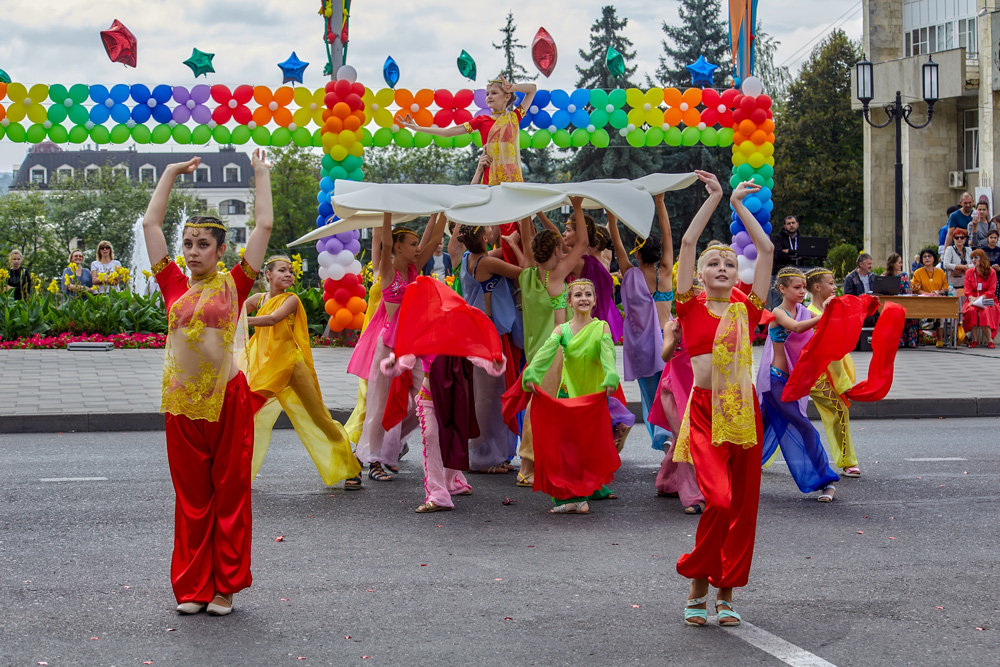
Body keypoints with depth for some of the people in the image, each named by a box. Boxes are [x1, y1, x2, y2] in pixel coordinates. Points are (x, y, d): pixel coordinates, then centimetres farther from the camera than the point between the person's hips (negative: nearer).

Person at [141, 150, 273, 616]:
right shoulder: (174, 285, 8)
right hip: (181, 401, 2)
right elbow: (151, 224, 12)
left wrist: (261, 174, 10)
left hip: (227, 398, -2)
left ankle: (225, 587, 13)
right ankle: (191, 586, 15)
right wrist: (171, 173, 17)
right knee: (190, 496, 8)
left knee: (230, 494, 4)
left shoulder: (233, 284, 2)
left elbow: (264, 225, 2)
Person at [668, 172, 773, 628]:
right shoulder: (692, 307, 5)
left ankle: (726, 594, 16)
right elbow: (688, 242, 0)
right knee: (719, 498, -17)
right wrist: (714, 198, 4)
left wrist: (739, 205, 16)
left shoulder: (746, 308, 11)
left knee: (743, 505, 4)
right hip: (704, 412, -3)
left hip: (744, 410, 3)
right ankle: (696, 586, 2)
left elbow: (766, 249, 12)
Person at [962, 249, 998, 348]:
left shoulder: (991, 272, 5)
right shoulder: (969, 273, 13)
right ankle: (974, 340, -29)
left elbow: (992, 291, -2)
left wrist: (980, 298, -17)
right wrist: (971, 298, -17)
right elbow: (967, 290, 5)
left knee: (984, 312, -36)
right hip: (972, 300, 2)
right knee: (971, 310, -34)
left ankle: (989, 340, -31)